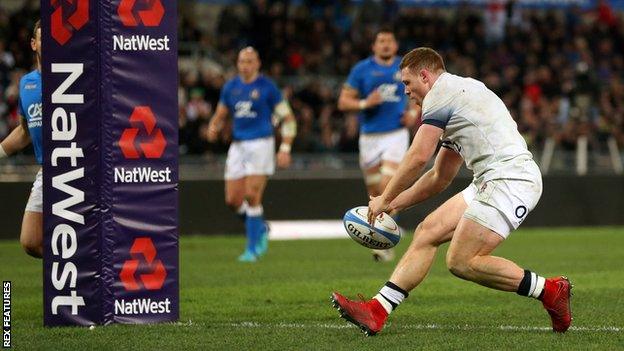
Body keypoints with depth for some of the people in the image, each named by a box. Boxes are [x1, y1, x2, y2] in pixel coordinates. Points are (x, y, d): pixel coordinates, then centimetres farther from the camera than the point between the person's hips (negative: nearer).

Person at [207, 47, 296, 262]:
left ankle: (253, 248, -5)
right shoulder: (230, 87, 11)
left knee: (252, 197, -13)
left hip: (261, 144, -5)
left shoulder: (267, 87, -3)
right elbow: (220, 115, 22)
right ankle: (260, 228, 25)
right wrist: (213, 129, -2)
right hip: (238, 146, 5)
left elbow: (288, 118, 0)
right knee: (233, 200, 0)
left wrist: (285, 149, -8)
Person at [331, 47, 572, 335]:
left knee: (461, 262, -13)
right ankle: (377, 311, 3)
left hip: (510, 179, -10)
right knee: (428, 231, 6)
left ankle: (549, 290, -6)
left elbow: (418, 157, -8)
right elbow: (439, 178, 32)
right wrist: (393, 204, 30)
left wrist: (385, 199, 4)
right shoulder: (458, 93, 27)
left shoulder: (442, 92, -4)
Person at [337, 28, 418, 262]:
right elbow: (343, 102, 2)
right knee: (375, 192, 7)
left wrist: (413, 113, 3)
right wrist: (365, 103, -16)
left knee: (387, 187, -17)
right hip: (370, 136, 1)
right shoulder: (362, 69, 1)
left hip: (396, 135, -1)